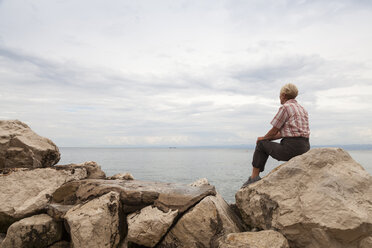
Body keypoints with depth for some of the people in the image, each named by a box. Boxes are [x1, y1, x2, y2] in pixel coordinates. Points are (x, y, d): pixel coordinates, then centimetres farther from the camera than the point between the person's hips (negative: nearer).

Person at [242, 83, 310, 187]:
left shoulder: (285, 107, -7)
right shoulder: (302, 109, 20)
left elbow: (274, 131, -4)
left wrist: (263, 138, 15)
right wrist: (269, 138, 23)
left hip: (292, 147, -8)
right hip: (305, 148, 9)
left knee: (261, 144, 9)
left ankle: (254, 177, 10)